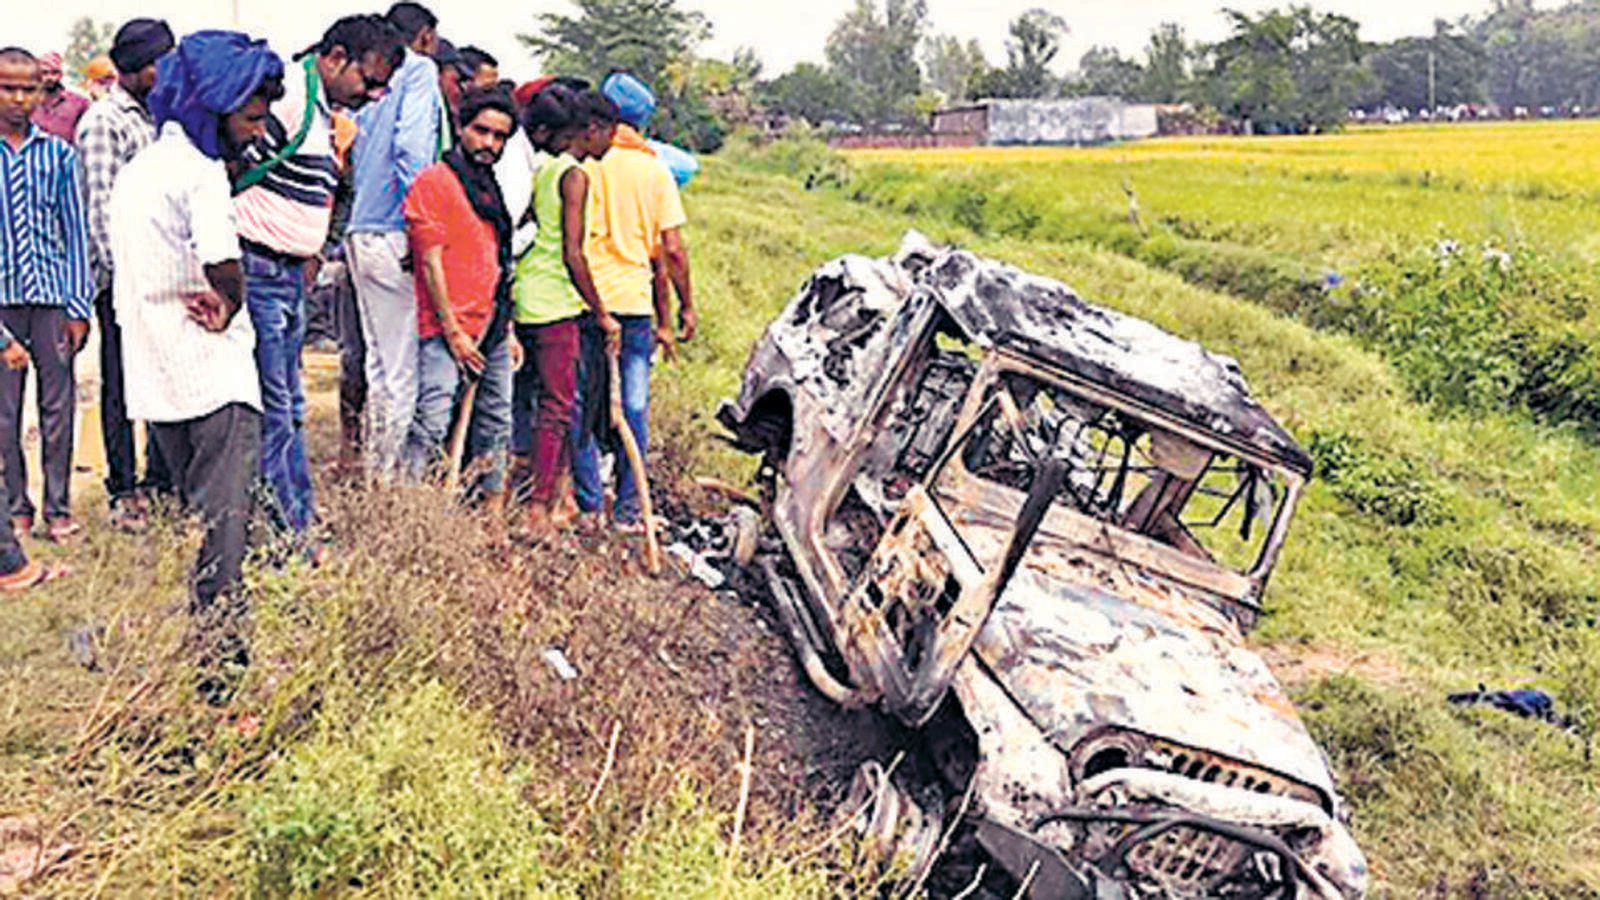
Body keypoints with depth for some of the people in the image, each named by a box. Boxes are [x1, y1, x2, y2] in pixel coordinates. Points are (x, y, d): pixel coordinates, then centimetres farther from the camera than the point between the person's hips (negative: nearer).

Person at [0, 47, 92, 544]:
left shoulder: (59, 153, 6)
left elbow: (76, 232, 6)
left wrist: (78, 305, 1)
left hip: (52, 296, 0)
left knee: (58, 406, 4)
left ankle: (59, 508, 13)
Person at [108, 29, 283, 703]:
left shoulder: (136, 170, 17)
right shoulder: (200, 170, -12)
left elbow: (128, 274, 19)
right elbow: (225, 267, -26)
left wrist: (190, 301, 2)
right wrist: (225, 314, -5)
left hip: (156, 378, 9)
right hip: (212, 373, -9)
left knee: (193, 516, 19)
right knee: (222, 525, -6)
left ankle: (191, 654, 27)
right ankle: (220, 678, -6)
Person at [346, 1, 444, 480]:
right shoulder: (420, 70, -3)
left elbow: (353, 154, 19)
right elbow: (411, 147, -16)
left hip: (361, 236, 8)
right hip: (395, 236, -8)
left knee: (380, 361, 13)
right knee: (407, 367, -4)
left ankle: (375, 475, 17)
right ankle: (397, 477, -2)